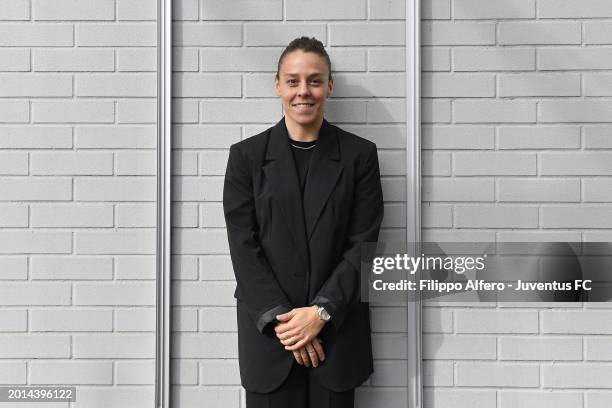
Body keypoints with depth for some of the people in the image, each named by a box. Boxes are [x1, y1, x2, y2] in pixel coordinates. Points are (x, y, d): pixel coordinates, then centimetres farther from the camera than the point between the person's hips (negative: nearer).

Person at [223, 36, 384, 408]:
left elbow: (363, 245, -2)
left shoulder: (359, 154, 2)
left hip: (336, 330, 0)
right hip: (267, 333, 0)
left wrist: (321, 312, -11)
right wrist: (279, 318, -10)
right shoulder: (247, 155, 3)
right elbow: (244, 246, -2)